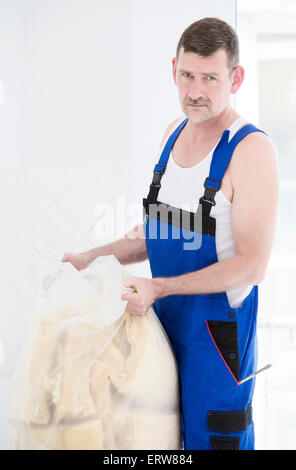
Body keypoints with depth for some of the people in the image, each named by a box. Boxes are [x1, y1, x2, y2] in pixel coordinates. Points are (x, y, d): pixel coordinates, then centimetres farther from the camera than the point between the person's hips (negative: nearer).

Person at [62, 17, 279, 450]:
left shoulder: (251, 149, -18)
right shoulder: (174, 133, 7)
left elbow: (252, 265, -21)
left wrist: (158, 287, -24)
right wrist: (91, 259, 7)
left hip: (218, 325, -7)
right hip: (164, 317, 7)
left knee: (212, 437, 3)